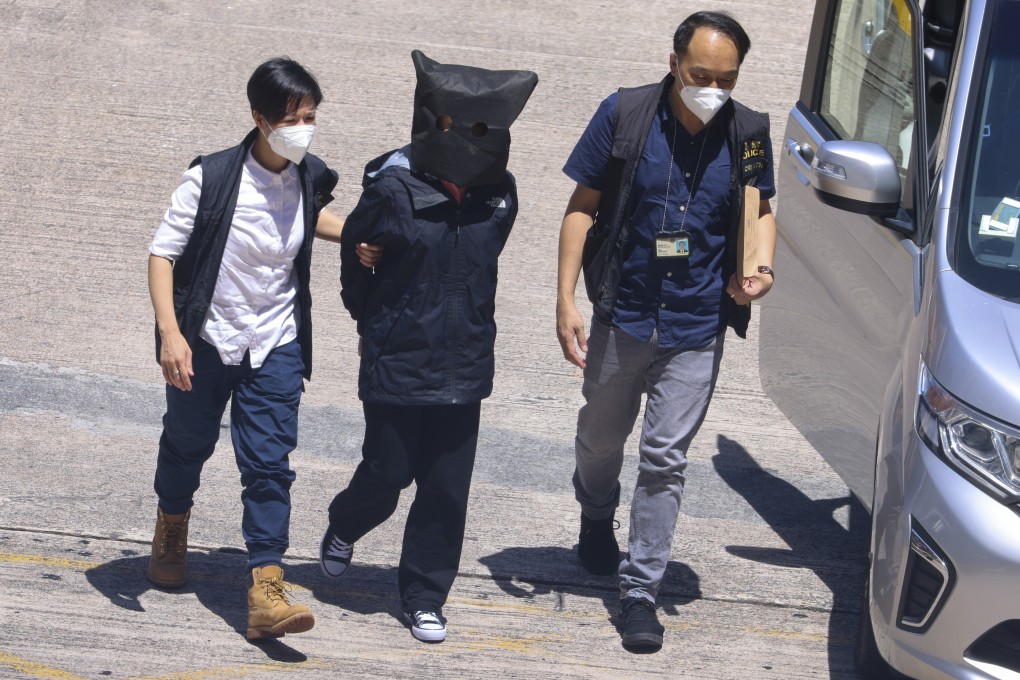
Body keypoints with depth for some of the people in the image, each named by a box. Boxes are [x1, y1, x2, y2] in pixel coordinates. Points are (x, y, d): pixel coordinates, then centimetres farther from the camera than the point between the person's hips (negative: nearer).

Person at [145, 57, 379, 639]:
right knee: (188, 444, 18)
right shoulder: (211, 179, -19)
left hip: (276, 345, 2)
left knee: (270, 464, -7)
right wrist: (170, 332, -24)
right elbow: (163, 253, -15)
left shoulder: (310, 179, -5)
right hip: (206, 339, -2)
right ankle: (171, 531, 48)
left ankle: (267, 591, -10)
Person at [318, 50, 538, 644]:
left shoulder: (499, 194, -2)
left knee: (447, 490, 5)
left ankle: (425, 598, 19)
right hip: (397, 365, -3)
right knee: (387, 475, 7)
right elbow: (355, 250, 2)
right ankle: (343, 529, 41)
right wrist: (374, 321, 10)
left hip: (464, 367, 3)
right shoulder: (394, 190, -14)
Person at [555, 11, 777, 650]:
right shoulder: (624, 115, -11)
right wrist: (566, 299, -10)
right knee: (602, 437, 19)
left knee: (666, 457, -2)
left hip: (697, 327, 0)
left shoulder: (747, 132, -5)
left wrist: (763, 268, -8)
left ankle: (641, 590, 6)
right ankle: (597, 516, 51)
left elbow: (760, 208, 12)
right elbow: (582, 208, -5)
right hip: (622, 316, 0)